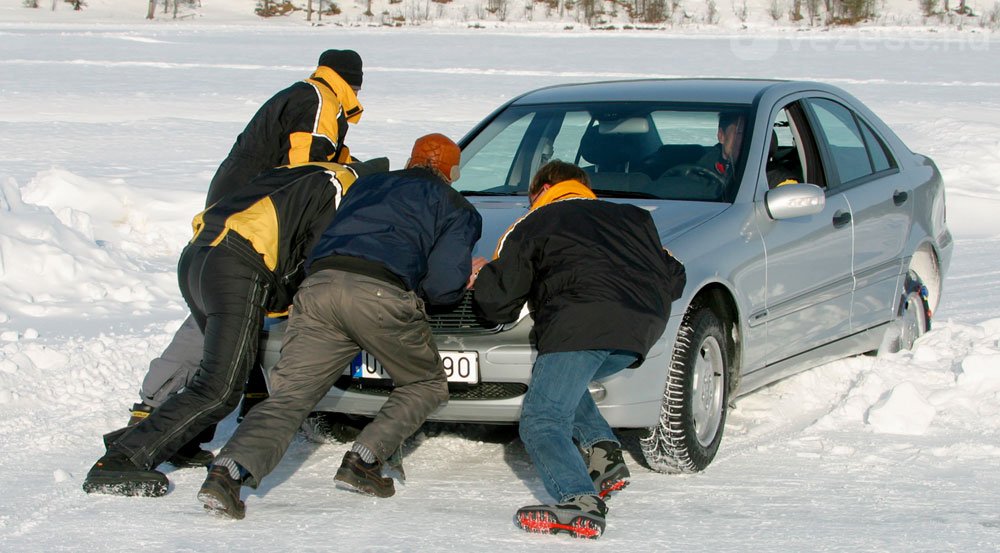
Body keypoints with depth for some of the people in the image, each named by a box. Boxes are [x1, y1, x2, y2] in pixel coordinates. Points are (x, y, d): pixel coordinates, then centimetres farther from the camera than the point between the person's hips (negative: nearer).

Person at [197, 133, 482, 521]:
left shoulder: (365, 186, 35)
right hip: (381, 295, -4)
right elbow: (443, 284, 8)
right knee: (427, 385, 19)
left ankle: (230, 471, -23)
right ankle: (363, 462, 2)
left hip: (318, 287, 4)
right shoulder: (457, 208, 20)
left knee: (287, 398, 2)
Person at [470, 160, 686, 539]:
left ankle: (580, 502, -32)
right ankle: (604, 453, 8)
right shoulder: (633, 218, 34)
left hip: (583, 322, -6)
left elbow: (499, 302, 13)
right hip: (643, 328, 7)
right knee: (561, 381, 29)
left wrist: (480, 278, 35)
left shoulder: (532, 226, 20)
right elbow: (673, 279, 30)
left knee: (542, 421, -8)